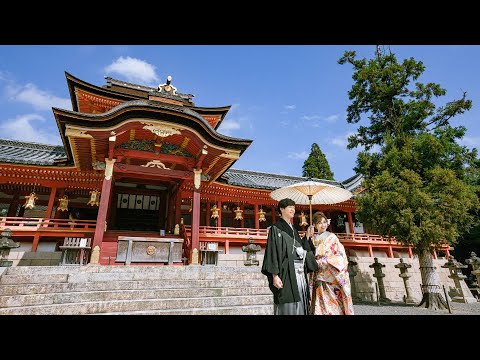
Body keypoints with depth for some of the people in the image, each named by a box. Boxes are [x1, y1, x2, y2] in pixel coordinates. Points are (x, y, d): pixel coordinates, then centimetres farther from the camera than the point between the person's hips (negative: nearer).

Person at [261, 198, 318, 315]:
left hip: (299, 274, 7)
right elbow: (272, 252, -12)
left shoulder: (294, 230, 19)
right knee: (288, 308, -6)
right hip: (286, 273, -7)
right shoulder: (276, 228, -4)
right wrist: (275, 275, -19)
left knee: (299, 307, 8)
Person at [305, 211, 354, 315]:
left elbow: (340, 256, -3)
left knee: (334, 304, -3)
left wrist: (323, 261, -12)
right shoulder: (313, 238, 10)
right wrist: (307, 237, -9)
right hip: (318, 278, 2)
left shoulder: (332, 237, 1)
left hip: (332, 277, -2)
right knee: (320, 304, 1)